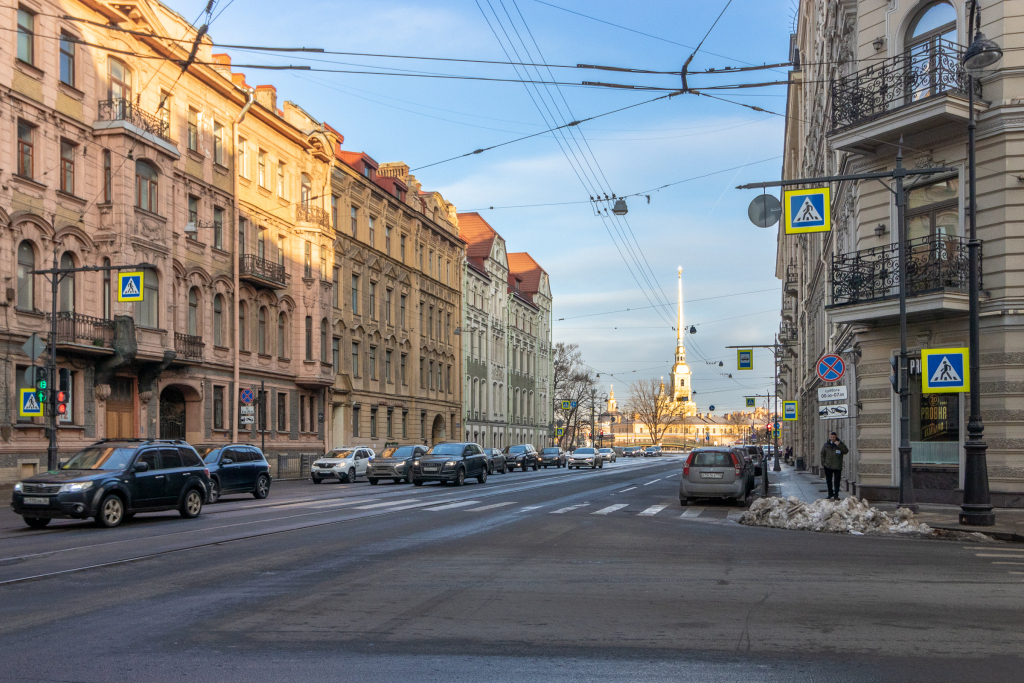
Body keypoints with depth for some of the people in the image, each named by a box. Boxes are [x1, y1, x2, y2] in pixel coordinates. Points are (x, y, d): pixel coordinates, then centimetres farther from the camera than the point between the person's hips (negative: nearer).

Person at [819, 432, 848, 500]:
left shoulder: (840, 444, 1)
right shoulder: (826, 445, 6)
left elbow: (846, 451, -13)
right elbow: (822, 455, 12)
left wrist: (839, 445, -22)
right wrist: (823, 464, 6)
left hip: (837, 467, -2)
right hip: (828, 466, 2)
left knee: (836, 481, -3)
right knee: (829, 481, 10)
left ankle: (836, 495, 3)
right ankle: (830, 494, 21)